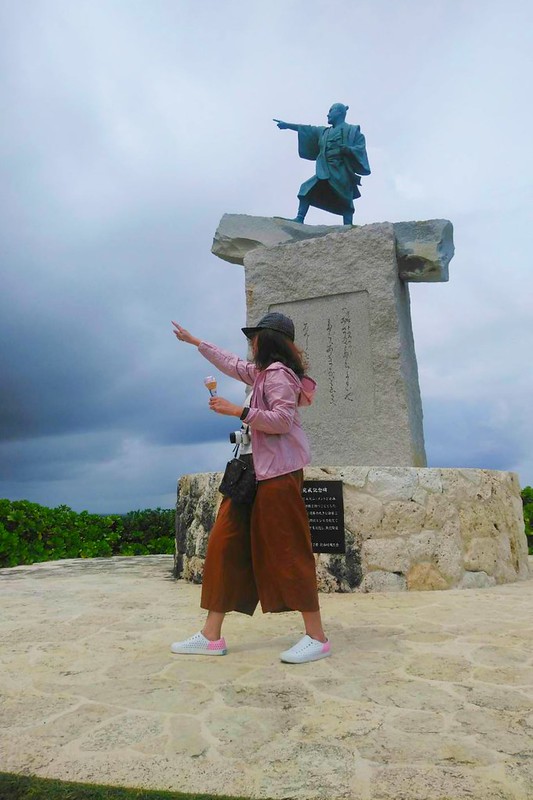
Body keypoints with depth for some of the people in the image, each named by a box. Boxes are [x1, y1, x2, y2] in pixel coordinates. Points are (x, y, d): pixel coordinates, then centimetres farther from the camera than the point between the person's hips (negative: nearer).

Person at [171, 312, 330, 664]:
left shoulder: (278, 372, -9)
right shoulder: (263, 372, 19)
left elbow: (283, 419, -19)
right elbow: (232, 363, 34)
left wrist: (237, 410, -17)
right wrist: (194, 341, 43)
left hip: (279, 470, -10)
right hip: (261, 469, 10)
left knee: (287, 549, -8)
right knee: (226, 543, 6)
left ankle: (317, 637, 3)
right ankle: (212, 635, 11)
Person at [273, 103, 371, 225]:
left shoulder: (352, 131, 5)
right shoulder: (324, 132, 23)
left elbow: (360, 149, -4)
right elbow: (307, 129, 24)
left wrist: (346, 149, -23)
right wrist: (287, 125, 24)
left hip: (342, 172, -6)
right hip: (325, 172, 6)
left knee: (345, 203, -12)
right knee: (307, 190, -8)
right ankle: (299, 219, -11)